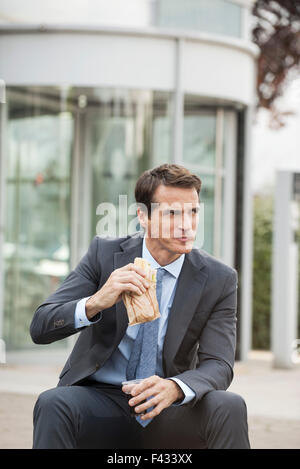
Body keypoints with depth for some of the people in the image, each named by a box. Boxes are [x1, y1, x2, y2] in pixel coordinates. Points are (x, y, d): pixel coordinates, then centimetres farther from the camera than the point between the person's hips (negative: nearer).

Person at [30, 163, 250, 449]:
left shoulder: (219, 279, -3)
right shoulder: (104, 253, -4)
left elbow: (218, 365, -10)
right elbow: (40, 327, -9)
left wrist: (174, 388, -34)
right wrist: (95, 303, -31)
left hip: (168, 413, 1)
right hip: (99, 400, -1)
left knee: (229, 407, -29)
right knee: (53, 404, -33)